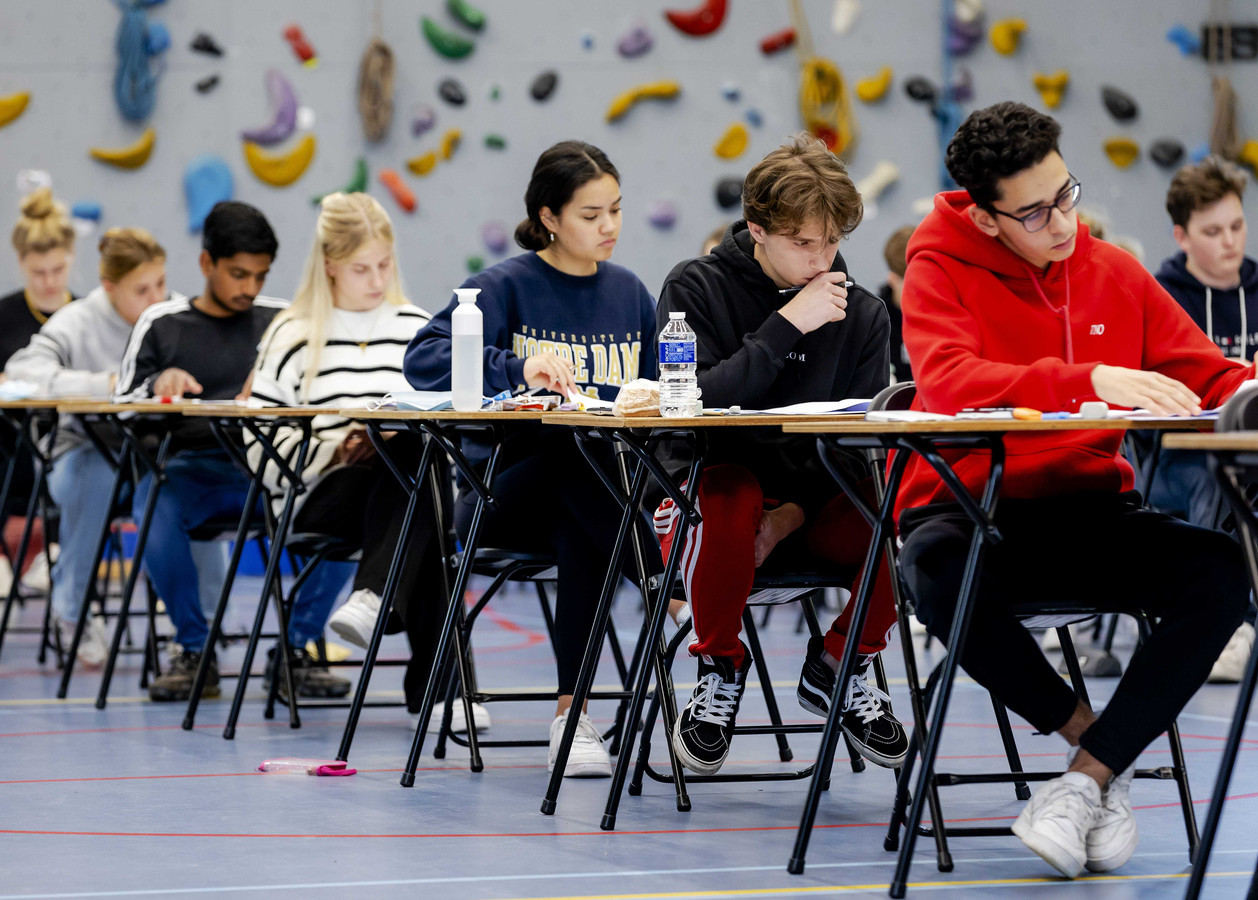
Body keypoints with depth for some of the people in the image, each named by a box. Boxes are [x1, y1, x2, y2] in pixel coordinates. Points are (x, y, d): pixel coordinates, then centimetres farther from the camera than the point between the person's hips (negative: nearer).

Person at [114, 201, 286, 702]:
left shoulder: (282, 320, 14)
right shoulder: (161, 324, 11)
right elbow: (121, 408, 8)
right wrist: (158, 385, -13)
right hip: (186, 467, -1)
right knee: (156, 511, -37)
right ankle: (194, 652, -16)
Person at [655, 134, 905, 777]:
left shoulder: (861, 314, 6)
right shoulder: (697, 289, -2)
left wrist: (797, 512, -15)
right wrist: (787, 326, -21)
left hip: (815, 506, 3)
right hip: (712, 485, -3)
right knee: (732, 499, -40)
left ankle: (838, 667, 0)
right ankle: (720, 670, -12)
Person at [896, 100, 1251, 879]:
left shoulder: (1115, 273, 7)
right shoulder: (941, 269, -5)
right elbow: (951, 383, -25)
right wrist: (1092, 381, -36)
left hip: (1089, 511, 3)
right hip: (969, 510, -3)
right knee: (940, 574, -39)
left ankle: (1087, 779, -20)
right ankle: (1091, 735, -14)